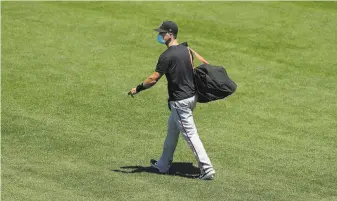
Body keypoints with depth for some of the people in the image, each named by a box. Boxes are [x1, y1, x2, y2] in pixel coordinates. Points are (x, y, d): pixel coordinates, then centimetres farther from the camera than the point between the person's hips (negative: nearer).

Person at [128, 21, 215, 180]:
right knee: (172, 129, 21)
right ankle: (163, 165, 34)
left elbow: (153, 79, -16)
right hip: (192, 95, 9)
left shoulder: (167, 56, -18)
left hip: (180, 101, -9)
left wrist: (138, 89, -4)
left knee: (190, 134, -6)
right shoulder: (186, 50, 7)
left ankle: (207, 169, -8)